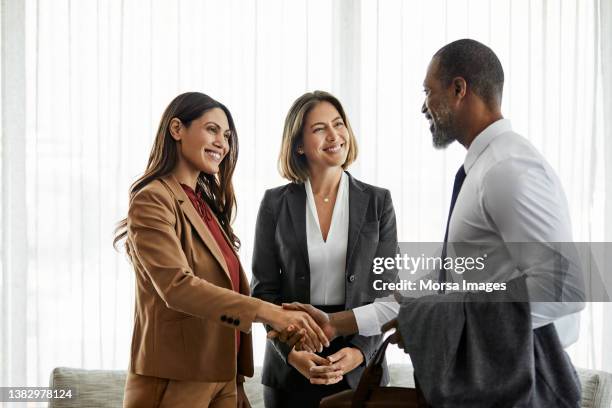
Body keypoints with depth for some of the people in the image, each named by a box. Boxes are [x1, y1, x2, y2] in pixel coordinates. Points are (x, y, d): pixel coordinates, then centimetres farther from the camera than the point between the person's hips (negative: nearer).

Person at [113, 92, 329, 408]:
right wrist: (267, 312, -33)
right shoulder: (152, 201, -10)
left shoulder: (207, 204, 16)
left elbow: (229, 287, 14)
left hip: (222, 381, 7)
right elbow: (176, 286, -24)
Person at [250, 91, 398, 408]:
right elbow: (264, 289, 0)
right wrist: (291, 351, -13)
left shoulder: (377, 202, 2)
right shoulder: (276, 203, 1)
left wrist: (360, 351, -14)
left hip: (359, 364, 0)